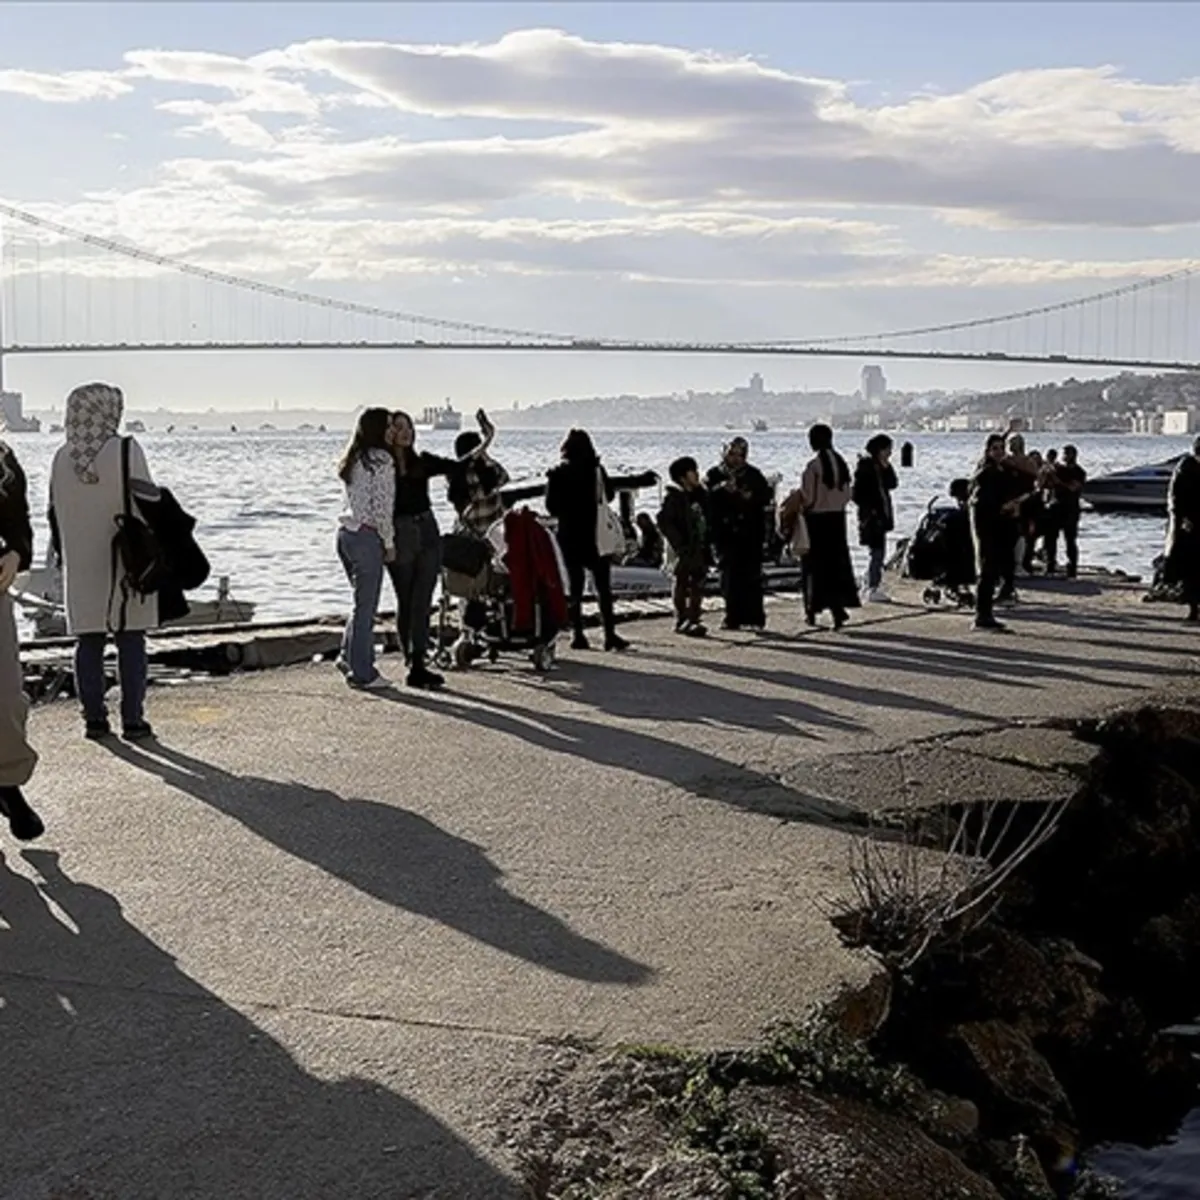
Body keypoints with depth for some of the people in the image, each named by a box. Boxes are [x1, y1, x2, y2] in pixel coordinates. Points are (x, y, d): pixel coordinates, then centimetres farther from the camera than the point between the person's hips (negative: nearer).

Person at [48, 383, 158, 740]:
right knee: (131, 643, 2)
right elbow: (148, 505, -10)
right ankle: (133, 720, 3)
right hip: (126, 563, -4)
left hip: (80, 567, 4)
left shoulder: (62, 458, 4)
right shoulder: (126, 450, -10)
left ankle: (94, 718, 10)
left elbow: (56, 515, 11)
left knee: (89, 642, 9)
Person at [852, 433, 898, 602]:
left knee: (880, 552, 11)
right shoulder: (865, 466, -12)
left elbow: (892, 484, 3)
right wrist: (869, 509, -15)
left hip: (882, 515, 9)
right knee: (877, 551, -11)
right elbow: (857, 494, -13)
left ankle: (874, 587, 17)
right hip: (872, 516, -9)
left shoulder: (883, 467, 12)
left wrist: (887, 467, -7)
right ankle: (873, 589, -9)